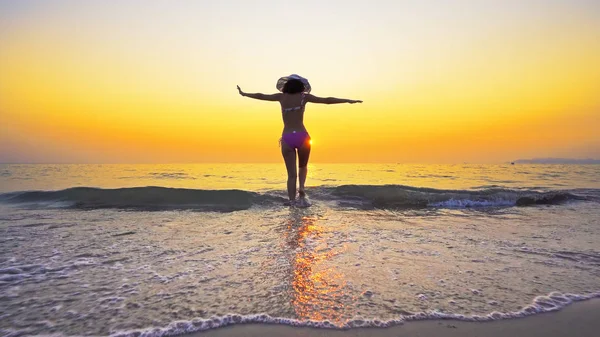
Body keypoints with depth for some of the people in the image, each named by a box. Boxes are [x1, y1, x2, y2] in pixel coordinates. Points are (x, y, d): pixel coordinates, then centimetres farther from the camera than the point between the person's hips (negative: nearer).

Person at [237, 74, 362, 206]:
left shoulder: (281, 97, 11)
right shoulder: (304, 96, 7)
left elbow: (261, 96, 22)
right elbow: (327, 100, 6)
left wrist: (243, 93, 38)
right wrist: (348, 100, 12)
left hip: (287, 138, 1)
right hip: (302, 136, -1)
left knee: (291, 173, 6)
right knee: (303, 166, 21)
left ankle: (292, 200, -3)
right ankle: (301, 188, -5)